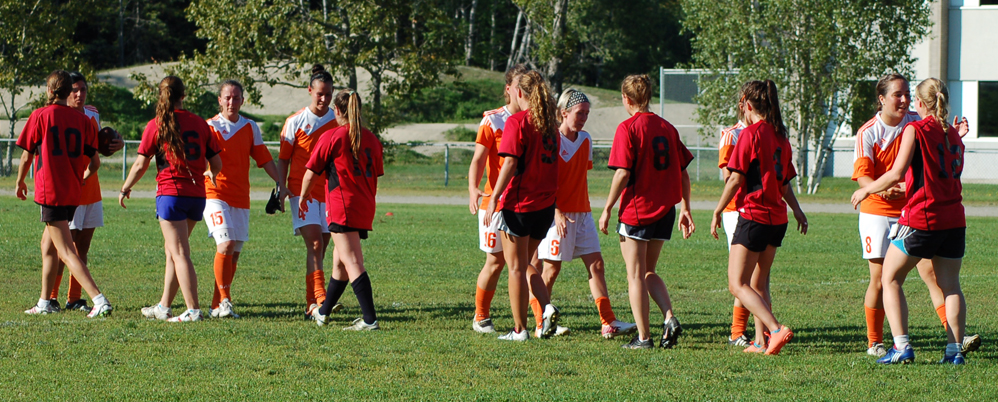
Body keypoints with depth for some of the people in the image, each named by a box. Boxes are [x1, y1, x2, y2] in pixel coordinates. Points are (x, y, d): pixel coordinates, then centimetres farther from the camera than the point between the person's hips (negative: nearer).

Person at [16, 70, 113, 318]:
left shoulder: (39, 116, -6)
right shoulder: (82, 120, 6)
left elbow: (26, 156, 0)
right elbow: (95, 162, 7)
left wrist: (20, 183, 18)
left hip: (50, 192, -6)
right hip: (73, 194, 6)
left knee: (67, 253, -10)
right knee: (48, 244, 22)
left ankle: (100, 301, -22)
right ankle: (45, 303, 26)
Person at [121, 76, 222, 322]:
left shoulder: (156, 125, -4)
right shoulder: (200, 123, 7)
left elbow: (140, 165, -3)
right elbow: (216, 163, 11)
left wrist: (125, 189, 13)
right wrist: (211, 174, 35)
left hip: (170, 193, -5)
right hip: (197, 195, 5)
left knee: (180, 254, -6)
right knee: (172, 249, 17)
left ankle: (193, 310, -13)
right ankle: (164, 307, 22)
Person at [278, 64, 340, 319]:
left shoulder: (338, 122, 7)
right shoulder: (295, 122, 0)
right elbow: (283, 159, 5)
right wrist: (282, 186, -9)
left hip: (329, 192, 3)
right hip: (302, 192, -3)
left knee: (321, 248, 3)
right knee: (314, 244, -17)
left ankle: (311, 305, 10)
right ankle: (318, 300, -27)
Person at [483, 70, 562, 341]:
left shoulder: (517, 121, -11)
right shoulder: (549, 123, 10)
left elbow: (510, 163, -16)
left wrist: (494, 199, -14)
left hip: (518, 204, -6)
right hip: (545, 204, 7)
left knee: (516, 267, 2)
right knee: (525, 264, 19)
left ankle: (520, 329, 3)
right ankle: (547, 307, -2)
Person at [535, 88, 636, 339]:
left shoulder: (585, 141, 11)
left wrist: (585, 209, 18)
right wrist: (556, 212, -20)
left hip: (582, 212, 7)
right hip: (558, 212, -7)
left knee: (596, 263, 0)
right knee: (552, 268, -1)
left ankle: (608, 323, -3)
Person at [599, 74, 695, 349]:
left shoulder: (628, 128, -10)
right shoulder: (667, 128, 8)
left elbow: (623, 174, -16)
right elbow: (683, 173, 9)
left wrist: (607, 209, -8)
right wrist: (685, 209, 16)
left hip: (636, 210, -6)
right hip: (664, 211, 6)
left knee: (636, 276, 3)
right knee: (648, 272, 19)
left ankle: (643, 337, 2)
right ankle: (669, 319, 1)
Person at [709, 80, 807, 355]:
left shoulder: (750, 134, -11)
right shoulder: (780, 136, 11)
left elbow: (736, 179, -13)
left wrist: (718, 211, -4)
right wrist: (797, 210, 28)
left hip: (753, 215, -8)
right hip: (777, 217, 8)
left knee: (738, 284, -7)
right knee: (759, 284, 17)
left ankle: (776, 329, -22)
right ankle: (761, 341, 13)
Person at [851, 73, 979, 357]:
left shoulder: (915, 124, 2)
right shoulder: (867, 133, -8)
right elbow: (862, 175, -17)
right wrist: (883, 190, -38)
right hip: (877, 213, -3)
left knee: (931, 272, -7)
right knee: (880, 279, -2)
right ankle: (874, 343, 12)